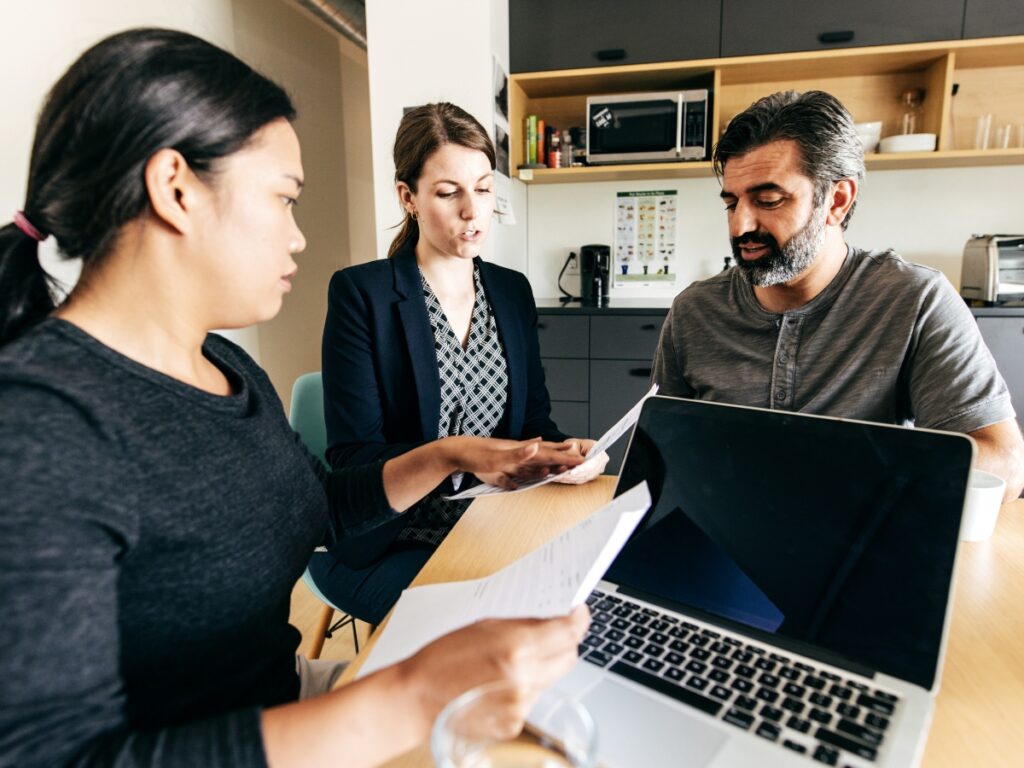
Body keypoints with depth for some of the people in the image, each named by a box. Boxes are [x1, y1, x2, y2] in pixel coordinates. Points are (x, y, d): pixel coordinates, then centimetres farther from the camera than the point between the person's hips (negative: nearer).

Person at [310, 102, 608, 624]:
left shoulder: (513, 290, 7)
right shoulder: (360, 292, -9)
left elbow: (533, 418, 10)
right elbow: (352, 455, -12)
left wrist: (565, 448, -13)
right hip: (389, 545, -4)